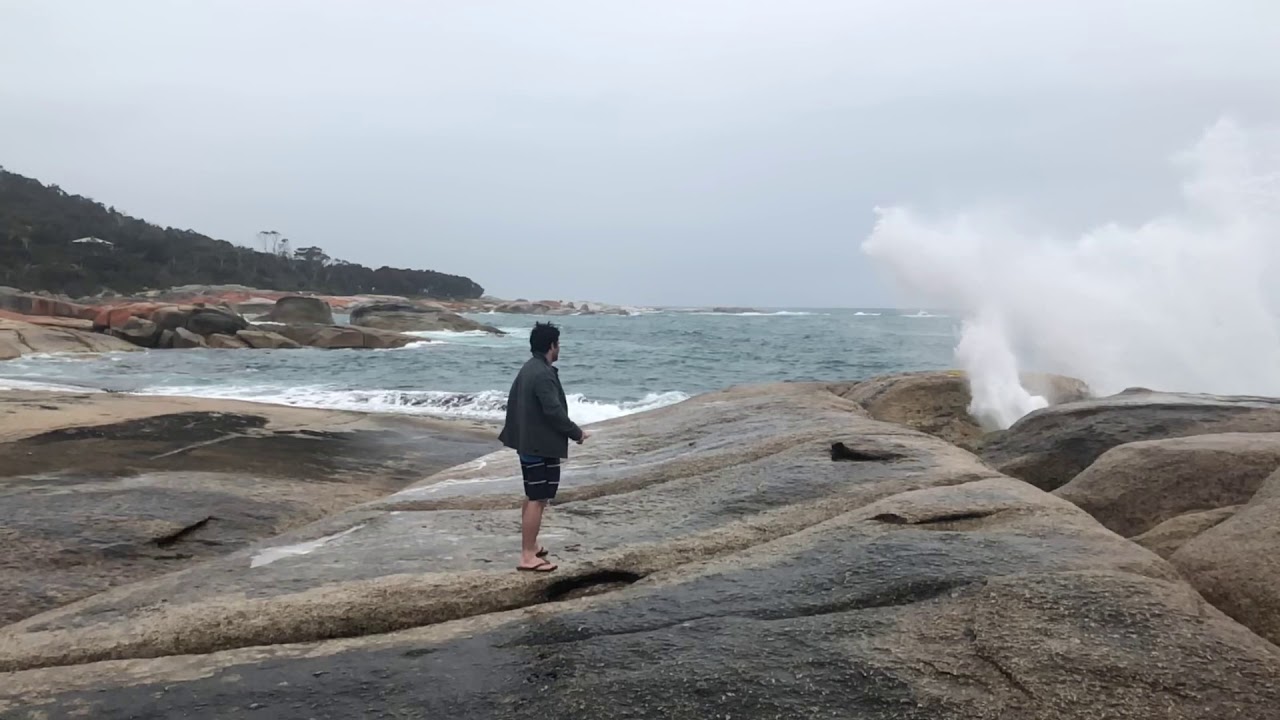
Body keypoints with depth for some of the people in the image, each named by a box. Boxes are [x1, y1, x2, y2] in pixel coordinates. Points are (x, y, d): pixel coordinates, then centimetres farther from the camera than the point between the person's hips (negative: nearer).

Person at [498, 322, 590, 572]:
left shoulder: (528, 369, 11)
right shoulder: (543, 374, -21)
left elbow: (514, 402, 18)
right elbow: (554, 412, -24)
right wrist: (577, 433, -11)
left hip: (528, 441, 11)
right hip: (542, 445, -11)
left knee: (532, 496, 19)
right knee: (538, 499, -6)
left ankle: (530, 546, 28)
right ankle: (528, 556, -3)